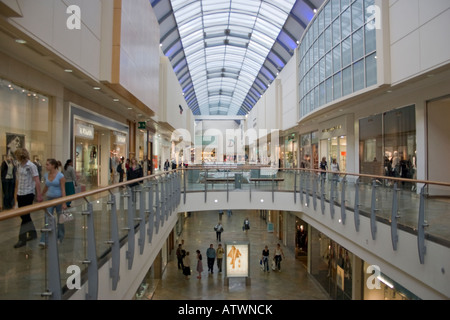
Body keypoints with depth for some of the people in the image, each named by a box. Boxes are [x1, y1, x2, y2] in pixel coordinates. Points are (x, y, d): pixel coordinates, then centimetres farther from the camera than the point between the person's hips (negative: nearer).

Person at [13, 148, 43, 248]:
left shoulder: (31, 166, -13)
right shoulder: (19, 166, 10)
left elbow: (37, 181, -16)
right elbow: (18, 181, 18)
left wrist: (39, 195, -18)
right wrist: (16, 192, 18)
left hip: (28, 194, -8)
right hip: (20, 194, 8)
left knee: (25, 216, -4)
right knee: (24, 215, 13)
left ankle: (22, 239, 3)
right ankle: (33, 233, 27)